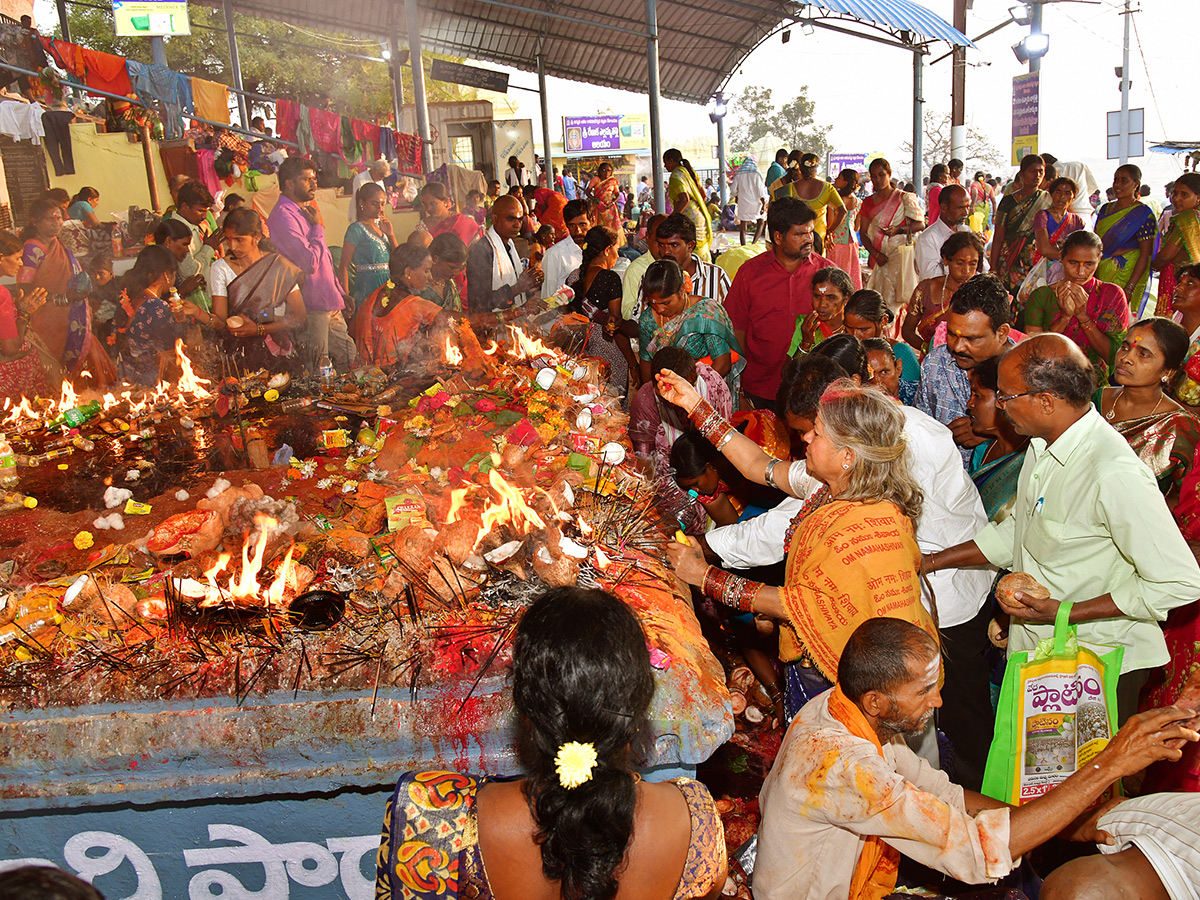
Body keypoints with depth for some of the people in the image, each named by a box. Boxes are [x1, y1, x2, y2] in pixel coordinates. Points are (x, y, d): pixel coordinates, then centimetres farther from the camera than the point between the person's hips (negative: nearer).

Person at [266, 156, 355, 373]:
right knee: (314, 378, -3)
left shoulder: (303, 211, 17)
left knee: (349, 360, 12)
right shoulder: (284, 216, -15)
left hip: (329, 304, 10)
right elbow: (310, 263, -23)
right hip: (311, 308, -10)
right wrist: (317, 227, -10)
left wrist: (339, 292, 19)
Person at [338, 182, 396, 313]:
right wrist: (346, 297, -18)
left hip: (387, 286, 7)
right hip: (367, 287, -7)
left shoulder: (380, 225, 15)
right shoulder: (356, 229, -7)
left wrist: (390, 234, -2)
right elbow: (343, 266, -11)